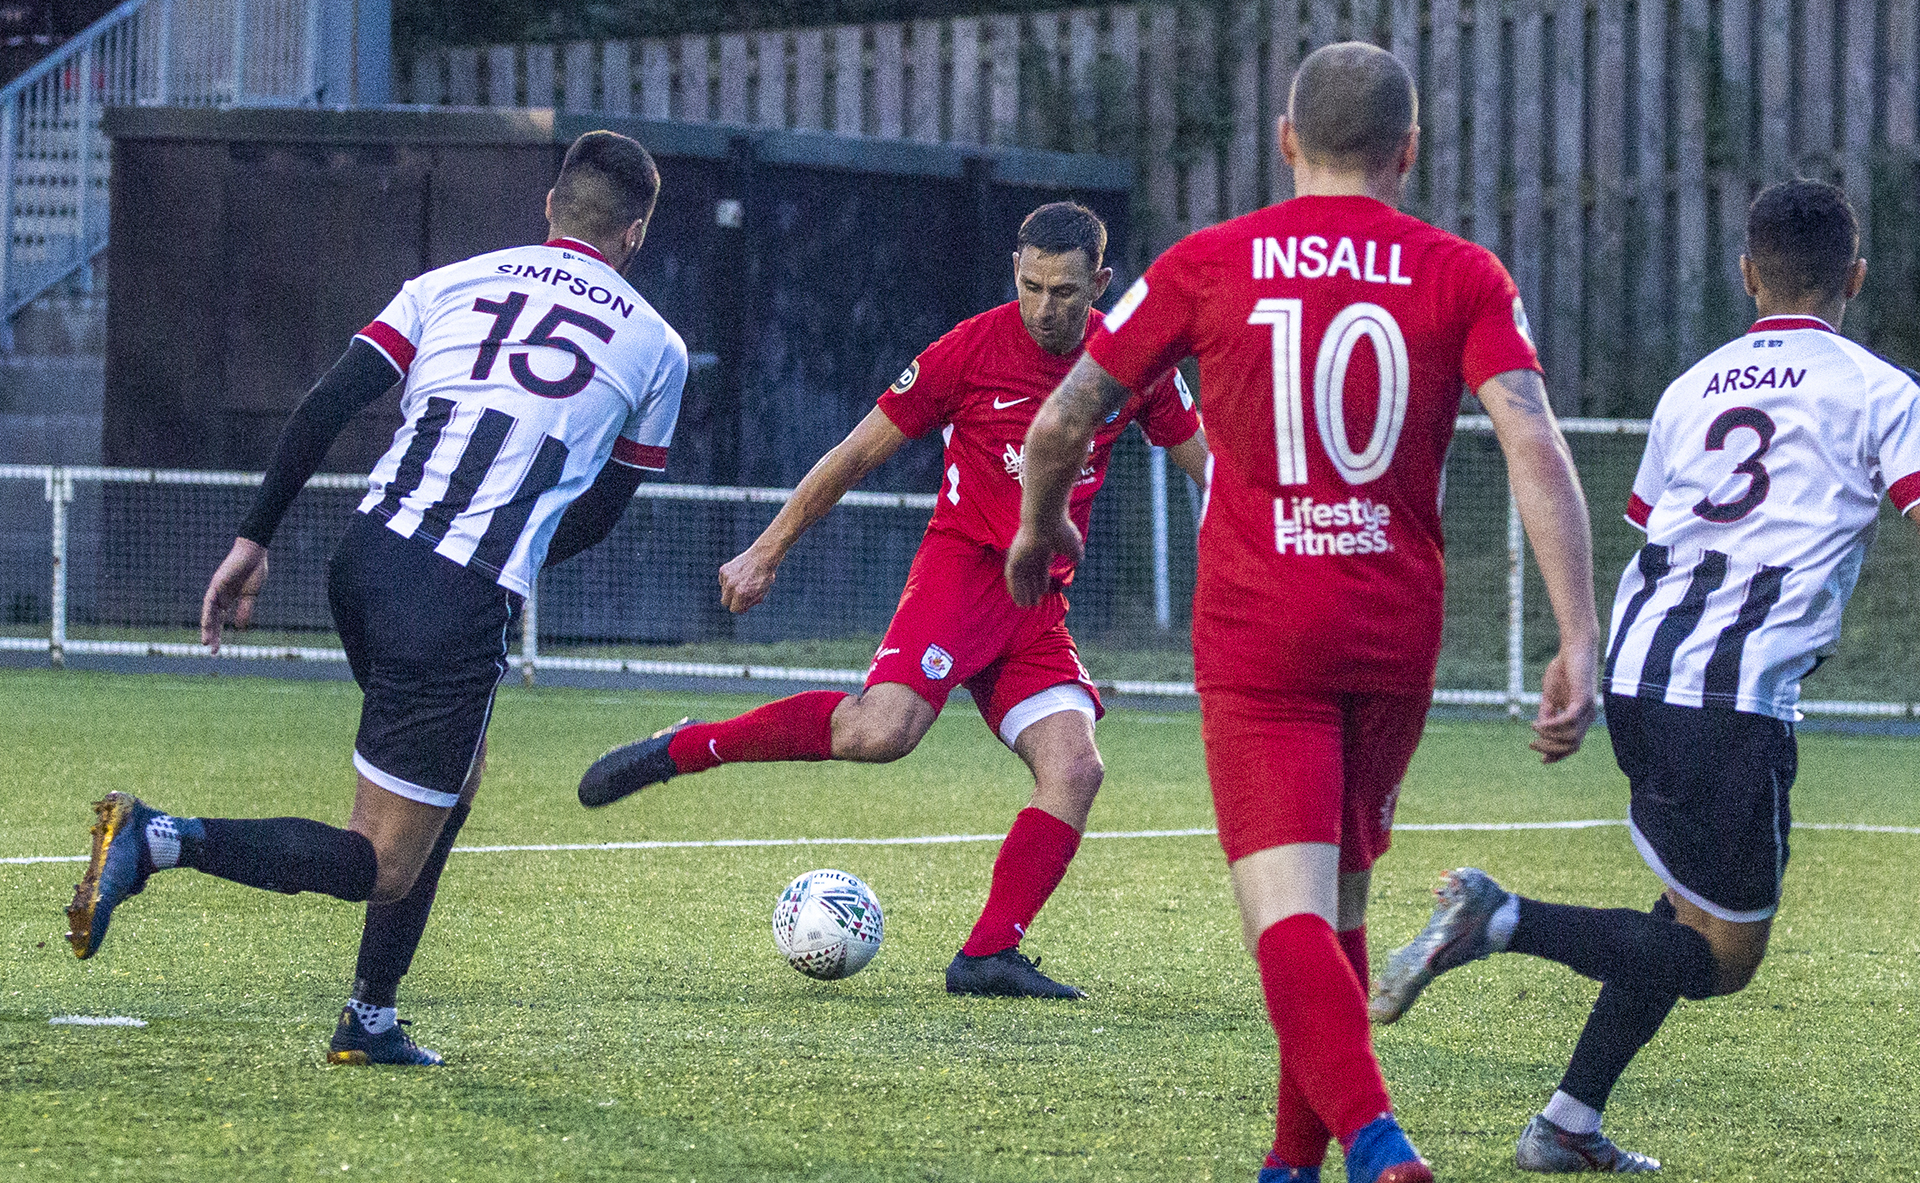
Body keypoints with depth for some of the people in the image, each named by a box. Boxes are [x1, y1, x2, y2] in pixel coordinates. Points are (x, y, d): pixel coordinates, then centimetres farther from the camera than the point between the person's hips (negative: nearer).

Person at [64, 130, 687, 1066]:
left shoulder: (452, 283, 14)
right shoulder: (657, 347, 10)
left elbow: (325, 407, 4)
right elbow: (598, 515, 16)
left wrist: (253, 541, 7)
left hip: (365, 564, 6)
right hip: (467, 604, -6)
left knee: (457, 779, 29)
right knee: (383, 869, -1)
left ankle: (370, 1020, 27)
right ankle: (156, 841, -23)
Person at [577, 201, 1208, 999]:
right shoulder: (972, 350, -6)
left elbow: (1205, 464, 19)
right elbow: (857, 455, 1)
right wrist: (767, 553, 3)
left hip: (1040, 603, 5)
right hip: (962, 566, -5)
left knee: (1074, 768, -16)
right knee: (882, 729, -30)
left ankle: (988, 956, -9)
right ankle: (681, 750, -14)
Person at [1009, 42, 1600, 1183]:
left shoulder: (1206, 265, 2)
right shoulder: (1462, 275, 2)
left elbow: (1061, 421, 5)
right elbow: (1536, 447, -10)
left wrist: (1040, 528, 26)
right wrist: (1580, 641, -11)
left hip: (1256, 634, -2)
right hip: (1396, 636, 2)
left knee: (1287, 911, -11)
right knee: (1341, 900, 20)